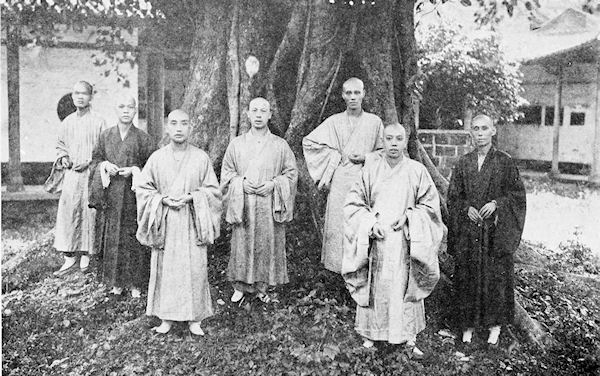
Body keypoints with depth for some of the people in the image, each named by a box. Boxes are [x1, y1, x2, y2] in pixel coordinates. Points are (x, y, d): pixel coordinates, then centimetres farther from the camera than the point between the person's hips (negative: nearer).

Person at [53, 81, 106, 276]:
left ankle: (85, 256, 14)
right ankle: (70, 258, 6)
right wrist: (63, 157, 1)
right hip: (71, 174, 4)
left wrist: (88, 162, -13)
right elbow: (60, 145, 21)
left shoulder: (98, 122, -3)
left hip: (91, 174, -4)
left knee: (89, 213, 1)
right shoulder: (67, 122, 11)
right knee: (67, 214, -1)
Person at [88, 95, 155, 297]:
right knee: (112, 239, 7)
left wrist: (134, 170, -15)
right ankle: (116, 281, 21)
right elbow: (95, 160, 13)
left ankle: (136, 282, 14)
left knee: (133, 239, 1)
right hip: (110, 195, 3)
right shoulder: (105, 136, 7)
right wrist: (105, 165, -8)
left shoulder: (143, 138, -1)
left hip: (133, 196, -2)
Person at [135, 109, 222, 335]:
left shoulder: (201, 158, -1)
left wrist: (191, 197, -13)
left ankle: (194, 318, 16)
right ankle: (166, 317, 21)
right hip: (165, 223, 1)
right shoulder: (157, 158, 1)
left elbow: (213, 190, 2)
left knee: (194, 270, 1)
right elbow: (142, 189, 5)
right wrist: (163, 199, -11)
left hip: (192, 223, -1)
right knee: (165, 270, 6)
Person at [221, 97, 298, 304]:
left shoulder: (280, 145, 2)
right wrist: (241, 183, -10)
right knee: (242, 245, 6)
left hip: (270, 206, 0)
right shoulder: (236, 144, 4)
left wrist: (273, 184, -11)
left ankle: (262, 287, 21)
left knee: (268, 245, 4)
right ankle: (240, 286, 23)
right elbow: (226, 173, 8)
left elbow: (291, 173, 4)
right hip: (243, 206, 1)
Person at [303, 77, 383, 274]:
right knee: (339, 224, -1)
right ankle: (342, 265, 9)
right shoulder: (334, 122, 6)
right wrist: (334, 156, 2)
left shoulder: (375, 121, 6)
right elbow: (308, 142, 8)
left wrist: (365, 158, -5)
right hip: (340, 181, 0)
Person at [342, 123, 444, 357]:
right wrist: (370, 223, -12)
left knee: (405, 287, 4)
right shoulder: (370, 168, -1)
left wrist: (408, 216, -11)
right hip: (375, 240, 0)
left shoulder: (417, 171, -1)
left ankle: (409, 338, 17)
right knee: (374, 287, 7)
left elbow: (430, 205, 5)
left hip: (405, 241, 0)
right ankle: (370, 333, 24)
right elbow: (353, 203, 1)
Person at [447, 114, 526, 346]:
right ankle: (468, 324, 19)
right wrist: (467, 208, -9)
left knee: (496, 275, 3)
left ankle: (495, 325, 20)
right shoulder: (463, 163, 7)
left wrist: (496, 203, -16)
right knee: (468, 276, 5)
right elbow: (453, 196, 8)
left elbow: (517, 194, -1)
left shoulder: (504, 162, 0)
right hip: (468, 231, 2)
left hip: (496, 231, -2)